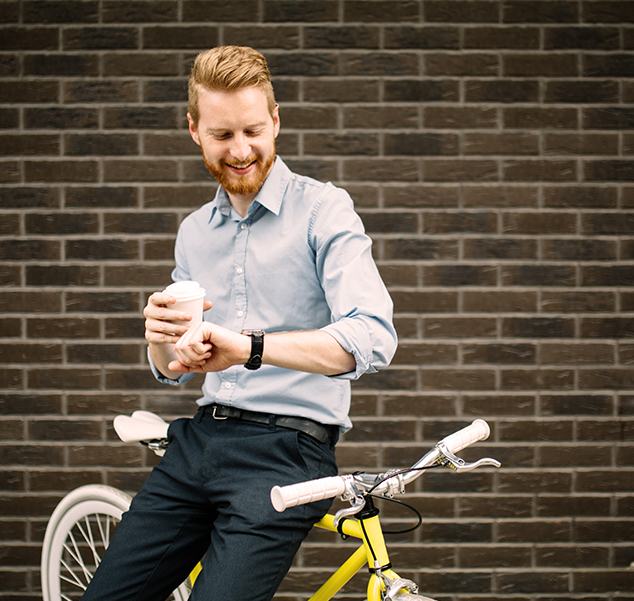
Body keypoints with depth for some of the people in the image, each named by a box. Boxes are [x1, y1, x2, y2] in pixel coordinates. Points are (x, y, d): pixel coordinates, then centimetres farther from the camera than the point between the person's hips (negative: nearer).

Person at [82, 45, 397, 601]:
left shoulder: (322, 210, -5)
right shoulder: (195, 231, 15)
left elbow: (372, 338, -20)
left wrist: (248, 346, -34)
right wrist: (161, 341, -7)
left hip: (286, 446, -6)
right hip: (201, 438, 6)